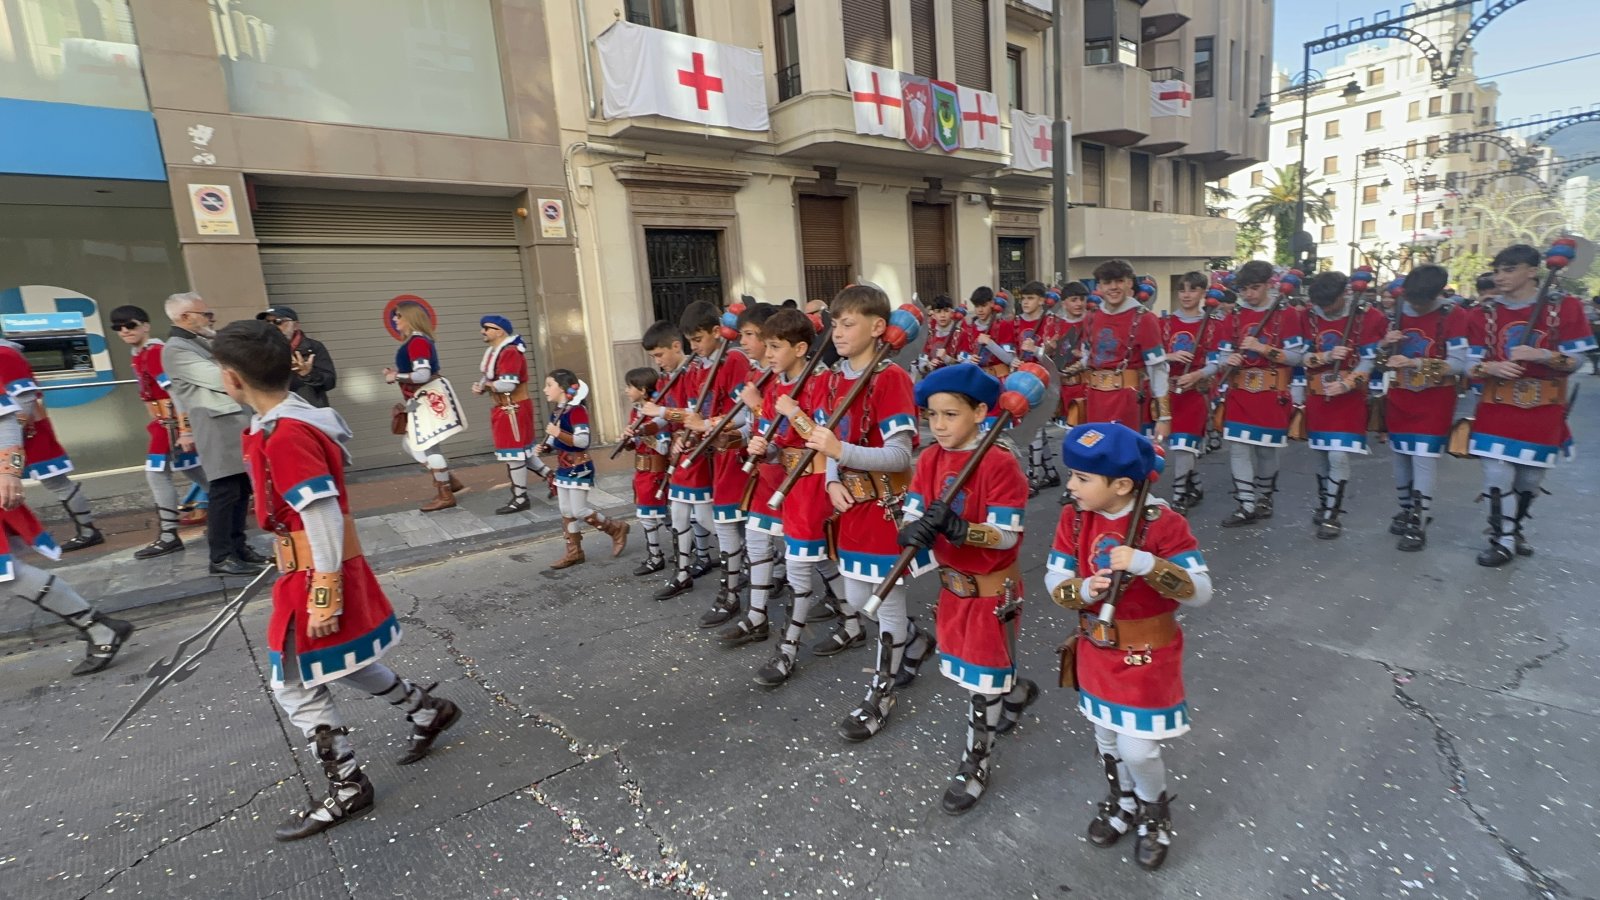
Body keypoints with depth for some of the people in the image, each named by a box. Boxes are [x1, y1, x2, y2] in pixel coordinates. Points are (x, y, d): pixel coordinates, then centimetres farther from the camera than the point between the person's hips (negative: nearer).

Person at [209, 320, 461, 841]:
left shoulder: (284, 437, -23)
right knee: (342, 665, 23)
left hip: (315, 578, -9)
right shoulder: (297, 419, 7)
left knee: (298, 689, 5)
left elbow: (324, 520, -26)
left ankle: (347, 790, 19)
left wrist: (325, 597, -23)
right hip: (319, 570, 9)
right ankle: (428, 712, 37)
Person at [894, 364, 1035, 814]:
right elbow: (911, 517, -6)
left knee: (983, 678, 7)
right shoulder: (929, 460, -4)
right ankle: (1017, 692, 56)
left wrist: (957, 528, -39)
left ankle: (976, 764, 28)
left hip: (992, 589, -6)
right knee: (975, 666, 25)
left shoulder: (1000, 464, -22)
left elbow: (1006, 536, -24)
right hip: (952, 584, 7)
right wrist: (913, 530, -29)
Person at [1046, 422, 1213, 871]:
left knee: (1137, 748, 1)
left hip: (1147, 653, -4)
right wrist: (1082, 590, -29)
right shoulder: (1074, 519, -10)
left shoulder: (1163, 523, -21)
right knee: (1107, 737, 20)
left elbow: (1200, 591, -22)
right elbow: (1054, 580, -7)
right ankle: (1122, 801, 49)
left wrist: (1148, 564, -37)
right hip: (1096, 649, 4)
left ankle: (1156, 813, 34)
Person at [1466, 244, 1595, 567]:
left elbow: (1576, 360, -3)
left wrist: (1542, 355, -22)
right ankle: (1502, 540, 7)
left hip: (1543, 411, 0)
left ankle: (1514, 528, 33)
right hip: (1496, 407, 0)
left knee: (1531, 479, 11)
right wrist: (1489, 367, -21)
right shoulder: (1486, 312, 1)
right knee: (1498, 477, -6)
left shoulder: (1565, 307, -2)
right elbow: (1471, 363, 1)